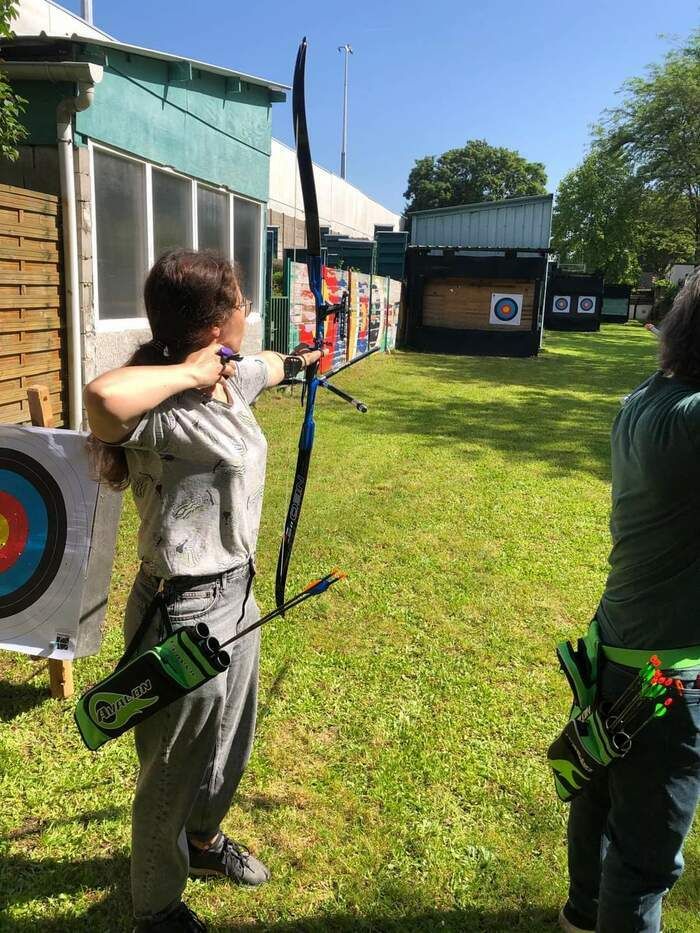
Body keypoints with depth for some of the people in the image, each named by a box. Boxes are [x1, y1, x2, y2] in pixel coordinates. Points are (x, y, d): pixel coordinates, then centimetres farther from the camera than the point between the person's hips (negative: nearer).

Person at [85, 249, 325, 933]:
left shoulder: (229, 382, -1)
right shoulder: (166, 411, -27)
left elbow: (270, 365, 23)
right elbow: (103, 395, -51)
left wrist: (300, 359, 44)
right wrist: (189, 371, -33)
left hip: (235, 596, 9)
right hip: (187, 615, -9)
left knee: (229, 745, 31)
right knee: (175, 772, 17)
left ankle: (204, 839, 60)